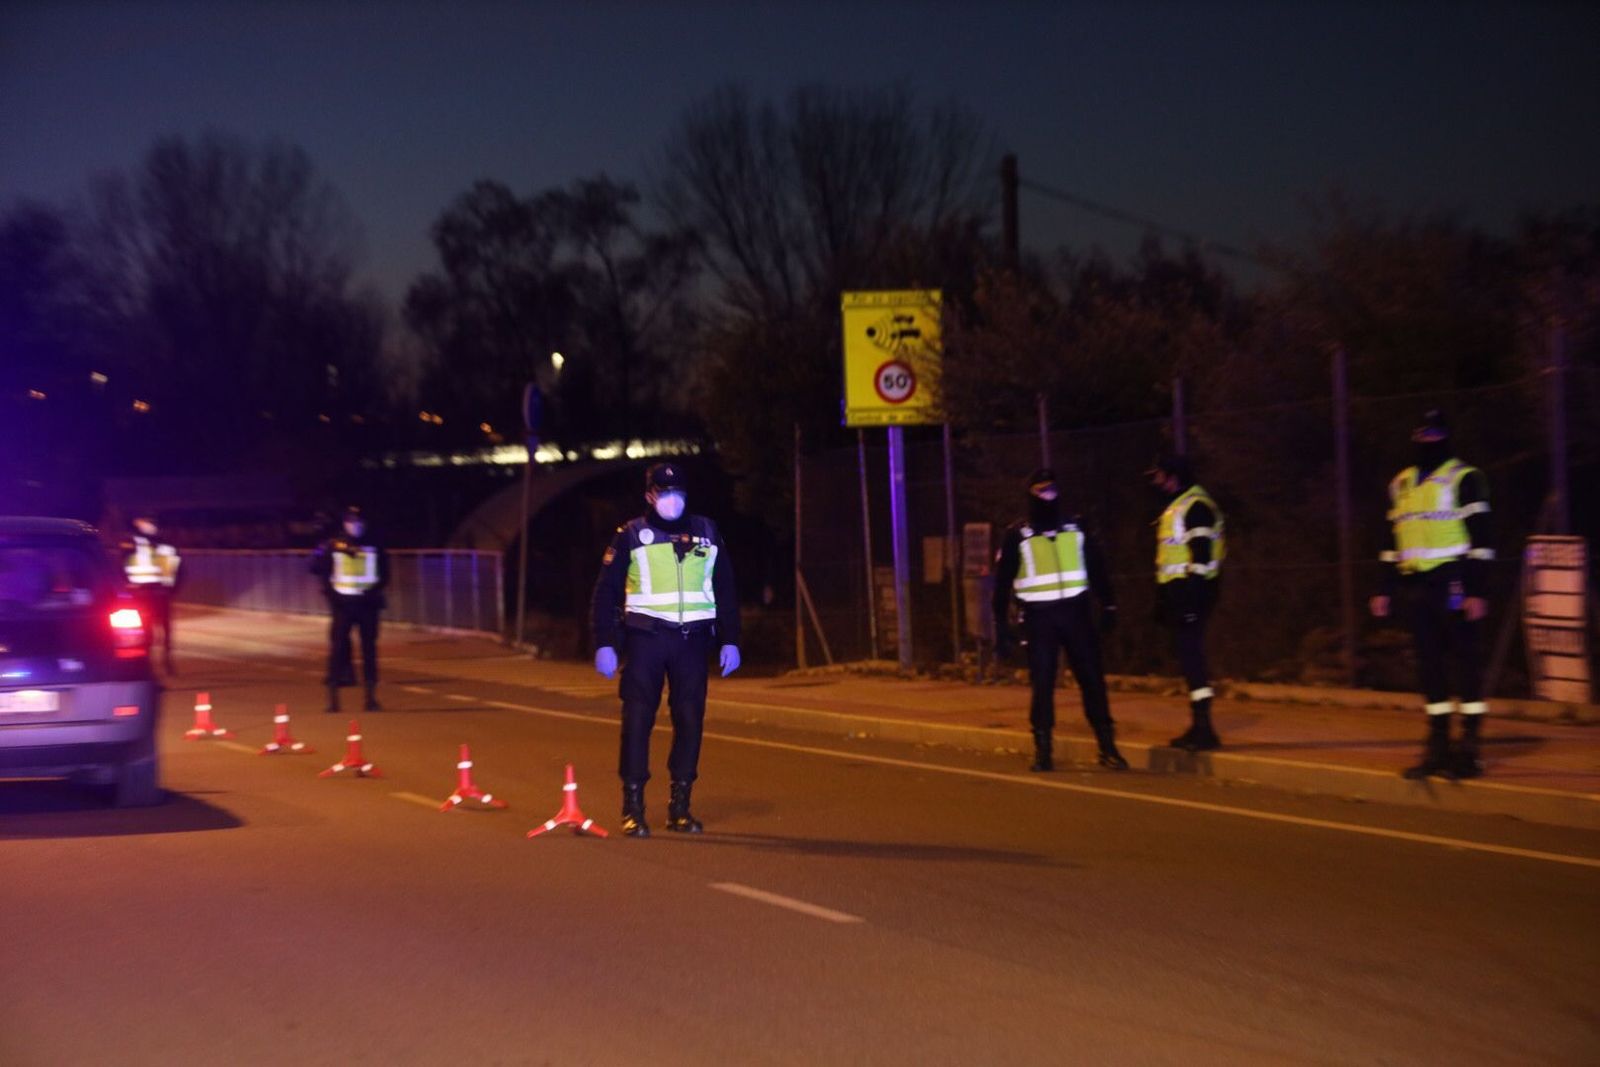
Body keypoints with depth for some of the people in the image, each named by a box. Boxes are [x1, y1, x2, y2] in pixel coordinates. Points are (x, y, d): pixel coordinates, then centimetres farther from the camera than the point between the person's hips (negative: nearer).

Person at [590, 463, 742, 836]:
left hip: (692, 639, 2)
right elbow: (606, 592, 3)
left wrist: (729, 640, 8)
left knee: (690, 720, 1)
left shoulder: (707, 533, 12)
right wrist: (604, 644, -5)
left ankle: (680, 805, 11)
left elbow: (725, 590, 15)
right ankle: (633, 807, 0)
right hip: (645, 637, -2)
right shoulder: (631, 536, 4)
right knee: (638, 719, -5)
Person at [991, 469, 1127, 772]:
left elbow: (1098, 568, 15)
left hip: (1075, 613, 2)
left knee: (1092, 679, -1)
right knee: (1042, 684, -3)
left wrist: (1108, 606, 9)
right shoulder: (1017, 535, 2)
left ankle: (1107, 747, 3)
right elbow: (1002, 582, 3)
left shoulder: (1076, 528, 8)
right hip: (1039, 618, -2)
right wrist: (1001, 626, -1)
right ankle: (1043, 750, 4)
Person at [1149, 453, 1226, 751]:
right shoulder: (1176, 508, 19)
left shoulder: (1196, 507, -13)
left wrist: (1192, 598, -23)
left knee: (1190, 654, -12)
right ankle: (1199, 726, 17)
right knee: (1188, 655, 12)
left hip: (1190, 591, -11)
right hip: (1178, 590, 11)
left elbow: (1202, 556, -20)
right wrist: (1164, 599, 24)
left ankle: (1204, 728, -14)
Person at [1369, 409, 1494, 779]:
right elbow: (1394, 540, 21)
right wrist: (1386, 589, 16)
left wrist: (1476, 591, -15)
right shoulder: (1401, 484, 16)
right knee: (1429, 663, 9)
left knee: (1464, 661, -4)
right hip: (1414, 585, 7)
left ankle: (1468, 750, -1)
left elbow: (1479, 539, -8)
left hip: (1452, 583, -7)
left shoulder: (1465, 479, -4)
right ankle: (1438, 747, 14)